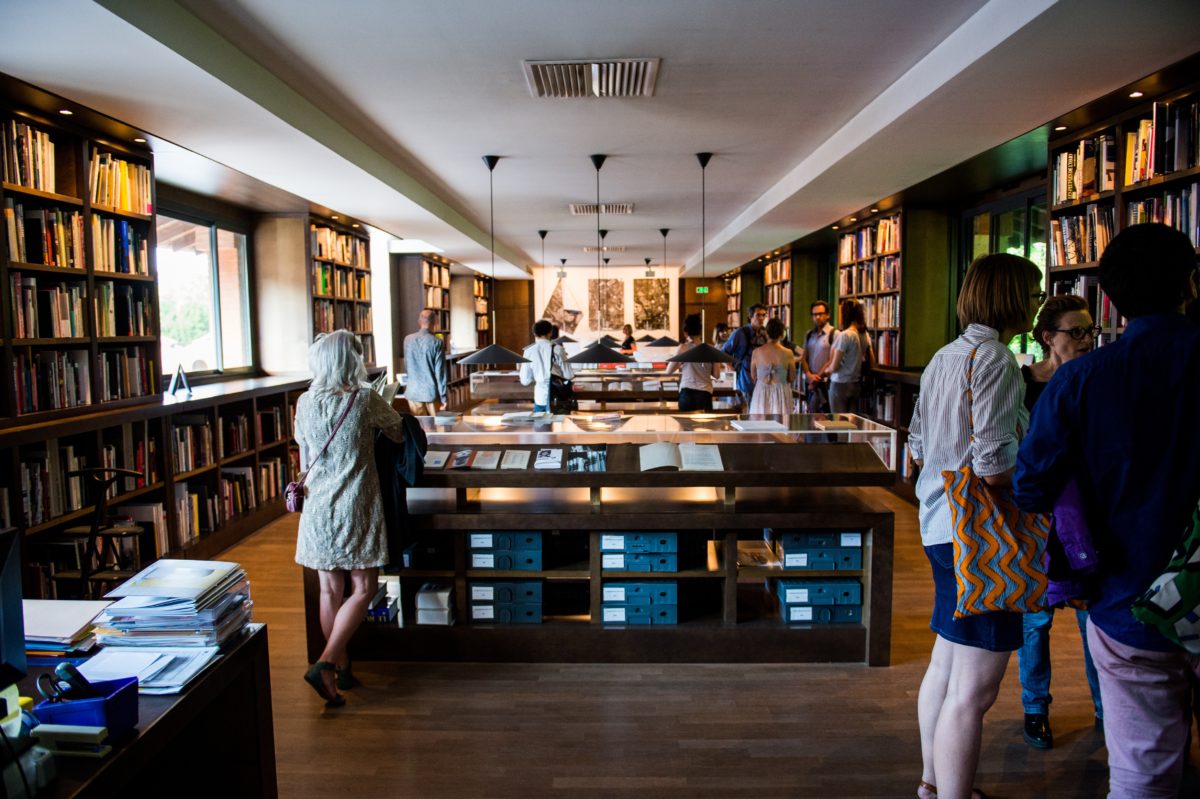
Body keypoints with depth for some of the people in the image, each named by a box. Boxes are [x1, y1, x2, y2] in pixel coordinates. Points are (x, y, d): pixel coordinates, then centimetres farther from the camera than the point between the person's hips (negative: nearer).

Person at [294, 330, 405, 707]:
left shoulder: (305, 403, 2)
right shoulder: (365, 399, -11)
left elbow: (305, 461, 12)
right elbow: (399, 435, 5)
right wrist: (375, 425, 25)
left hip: (317, 507, 5)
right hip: (355, 507, -5)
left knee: (330, 589, 11)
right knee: (363, 588, 4)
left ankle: (343, 669, 22)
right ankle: (325, 664, -6)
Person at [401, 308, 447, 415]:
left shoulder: (408, 339, 0)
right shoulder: (437, 343, -11)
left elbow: (406, 367, 11)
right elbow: (440, 372, -10)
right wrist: (443, 396, -4)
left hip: (413, 392, 3)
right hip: (432, 392, -3)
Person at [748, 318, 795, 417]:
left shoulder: (757, 352, -6)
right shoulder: (788, 353, -9)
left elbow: (753, 376, 6)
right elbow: (792, 378, 1)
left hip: (761, 392, 1)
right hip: (781, 393, -1)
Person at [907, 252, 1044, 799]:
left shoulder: (943, 358, 12)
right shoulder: (995, 359, -16)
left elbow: (917, 446, 18)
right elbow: (995, 466, -23)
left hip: (941, 526, 10)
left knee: (946, 663, 22)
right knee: (974, 688, -2)